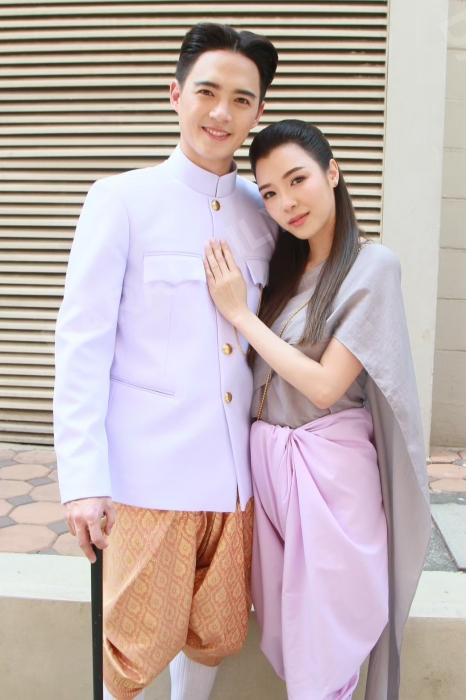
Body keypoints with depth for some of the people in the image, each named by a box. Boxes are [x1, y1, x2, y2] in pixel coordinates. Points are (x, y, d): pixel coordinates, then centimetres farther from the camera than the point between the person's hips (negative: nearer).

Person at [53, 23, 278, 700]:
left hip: (234, 469, 4)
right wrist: (82, 478, -12)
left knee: (217, 635, 16)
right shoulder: (122, 199, -4)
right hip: (149, 469, -4)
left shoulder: (264, 215, 8)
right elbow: (81, 341, -7)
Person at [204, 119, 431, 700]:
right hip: (265, 460, 6)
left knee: (321, 646, 8)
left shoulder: (373, 265, -11)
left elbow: (325, 385, -17)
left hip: (329, 471, -6)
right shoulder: (282, 265, 8)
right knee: (281, 635, 19)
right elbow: (257, 364, 11)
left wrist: (238, 312, -14)